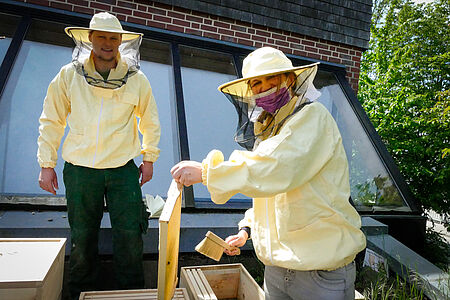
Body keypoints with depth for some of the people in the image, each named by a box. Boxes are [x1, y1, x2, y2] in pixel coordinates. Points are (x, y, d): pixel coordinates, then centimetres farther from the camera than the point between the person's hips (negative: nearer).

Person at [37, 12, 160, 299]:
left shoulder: (137, 79, 1)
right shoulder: (69, 75, 1)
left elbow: (151, 122, 11)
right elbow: (51, 121, 8)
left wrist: (149, 158, 8)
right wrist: (47, 164, 6)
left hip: (123, 169, 0)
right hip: (80, 169, 1)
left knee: (130, 235, 2)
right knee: (82, 237, 13)